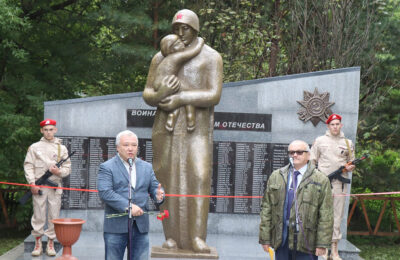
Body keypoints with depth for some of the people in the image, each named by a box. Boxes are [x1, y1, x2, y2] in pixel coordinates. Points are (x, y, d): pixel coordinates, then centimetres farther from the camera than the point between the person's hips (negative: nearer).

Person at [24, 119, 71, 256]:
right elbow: (28, 166, 4)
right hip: (39, 187, -1)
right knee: (38, 215, -1)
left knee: (54, 216, 1)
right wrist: (32, 183, -7)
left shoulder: (62, 148, 12)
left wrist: (59, 171, -11)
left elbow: (67, 167, 11)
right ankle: (38, 243, 9)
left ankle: (50, 243, 11)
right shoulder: (34, 147, 8)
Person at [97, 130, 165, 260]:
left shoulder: (146, 167, 14)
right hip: (116, 226, -4)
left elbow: (154, 187, 12)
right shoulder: (107, 167, -2)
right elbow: (104, 192, -14)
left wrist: (158, 195, -13)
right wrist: (128, 206, -21)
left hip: (141, 226, 4)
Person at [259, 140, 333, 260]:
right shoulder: (275, 177, 10)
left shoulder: (321, 180, 0)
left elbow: (326, 215, -3)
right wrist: (265, 238, 3)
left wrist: (322, 243, -9)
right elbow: (266, 208, 9)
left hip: (306, 241, -3)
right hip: (281, 240, 3)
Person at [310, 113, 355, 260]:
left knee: (337, 216, 1)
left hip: (340, 183, 1)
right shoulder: (320, 141, 9)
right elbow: (312, 161, 10)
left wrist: (350, 167, -2)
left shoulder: (347, 143, 14)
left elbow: (352, 162, 21)